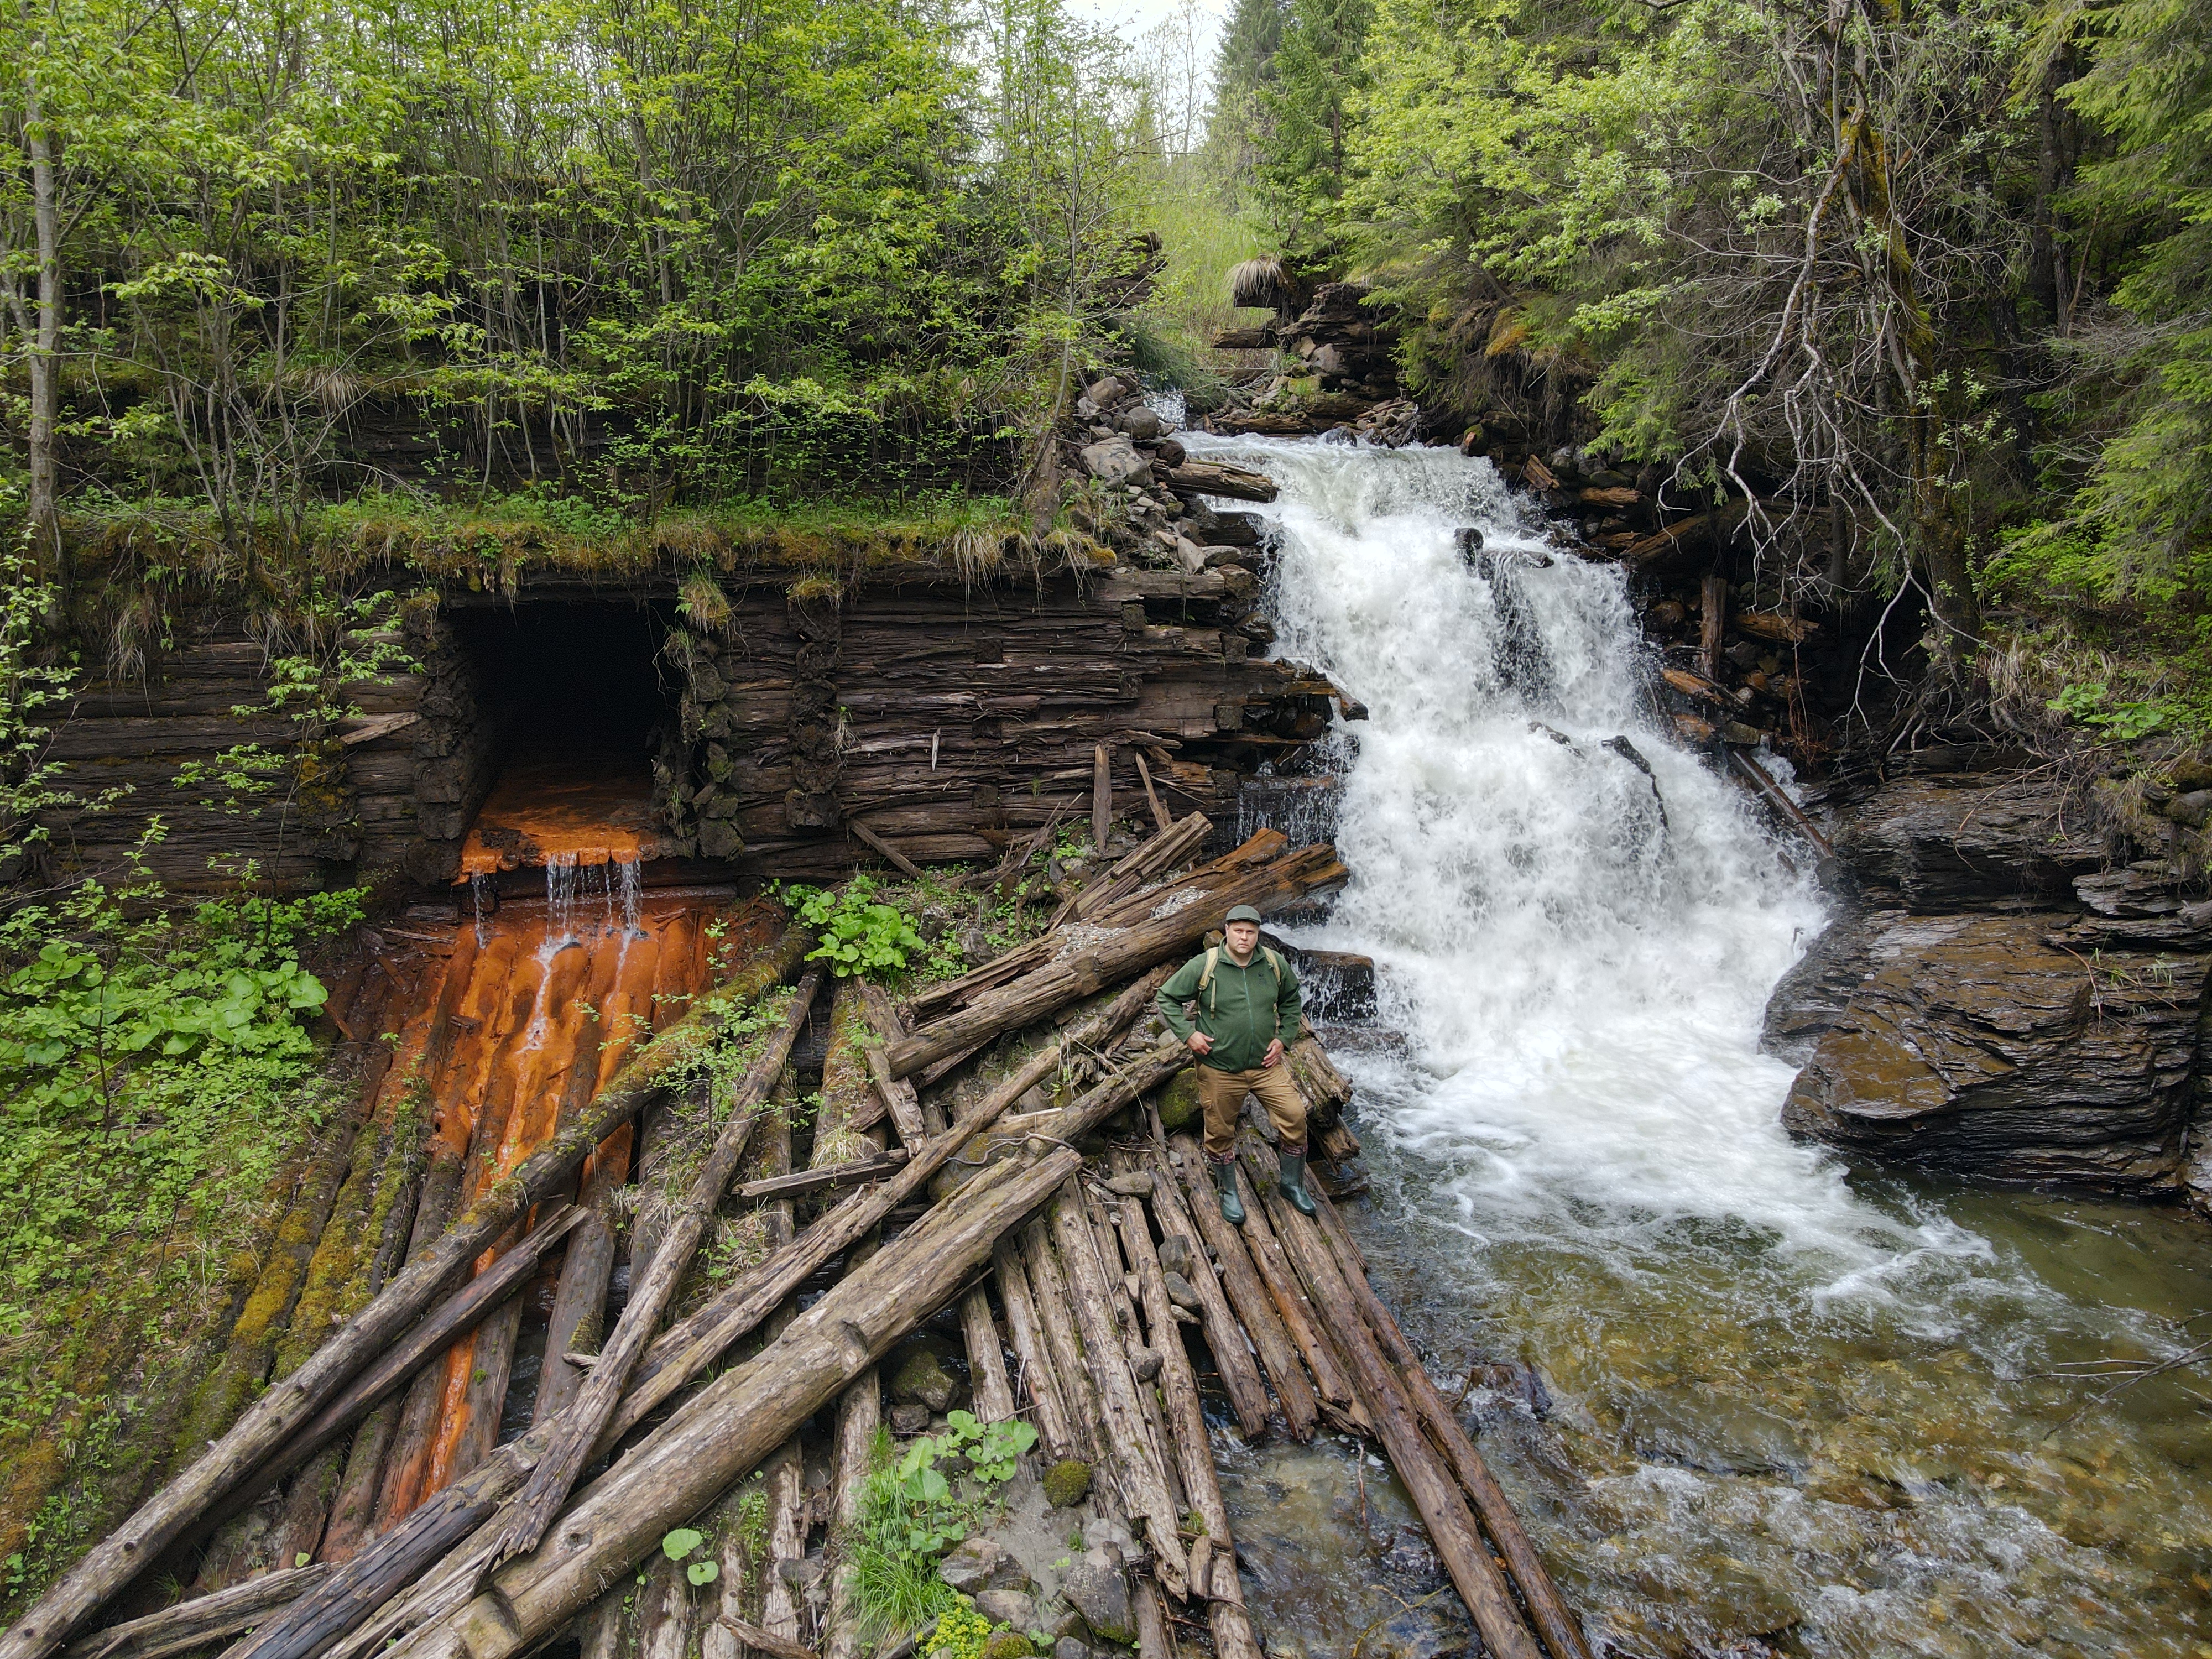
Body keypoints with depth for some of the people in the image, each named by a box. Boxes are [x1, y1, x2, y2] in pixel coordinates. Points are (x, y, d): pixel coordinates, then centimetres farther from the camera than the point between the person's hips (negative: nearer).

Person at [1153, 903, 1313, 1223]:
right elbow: (1166, 999, -2)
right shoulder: (1204, 966, -12)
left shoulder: (1274, 964, -2)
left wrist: (1283, 1037, 5)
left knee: (1294, 1117, -3)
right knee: (1220, 1132, 9)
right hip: (1220, 1070, -2)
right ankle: (1229, 1193, 33)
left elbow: (1291, 1000, 17)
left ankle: (1293, 1184, 20)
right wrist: (1188, 1034, -11)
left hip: (1267, 1065, 2)